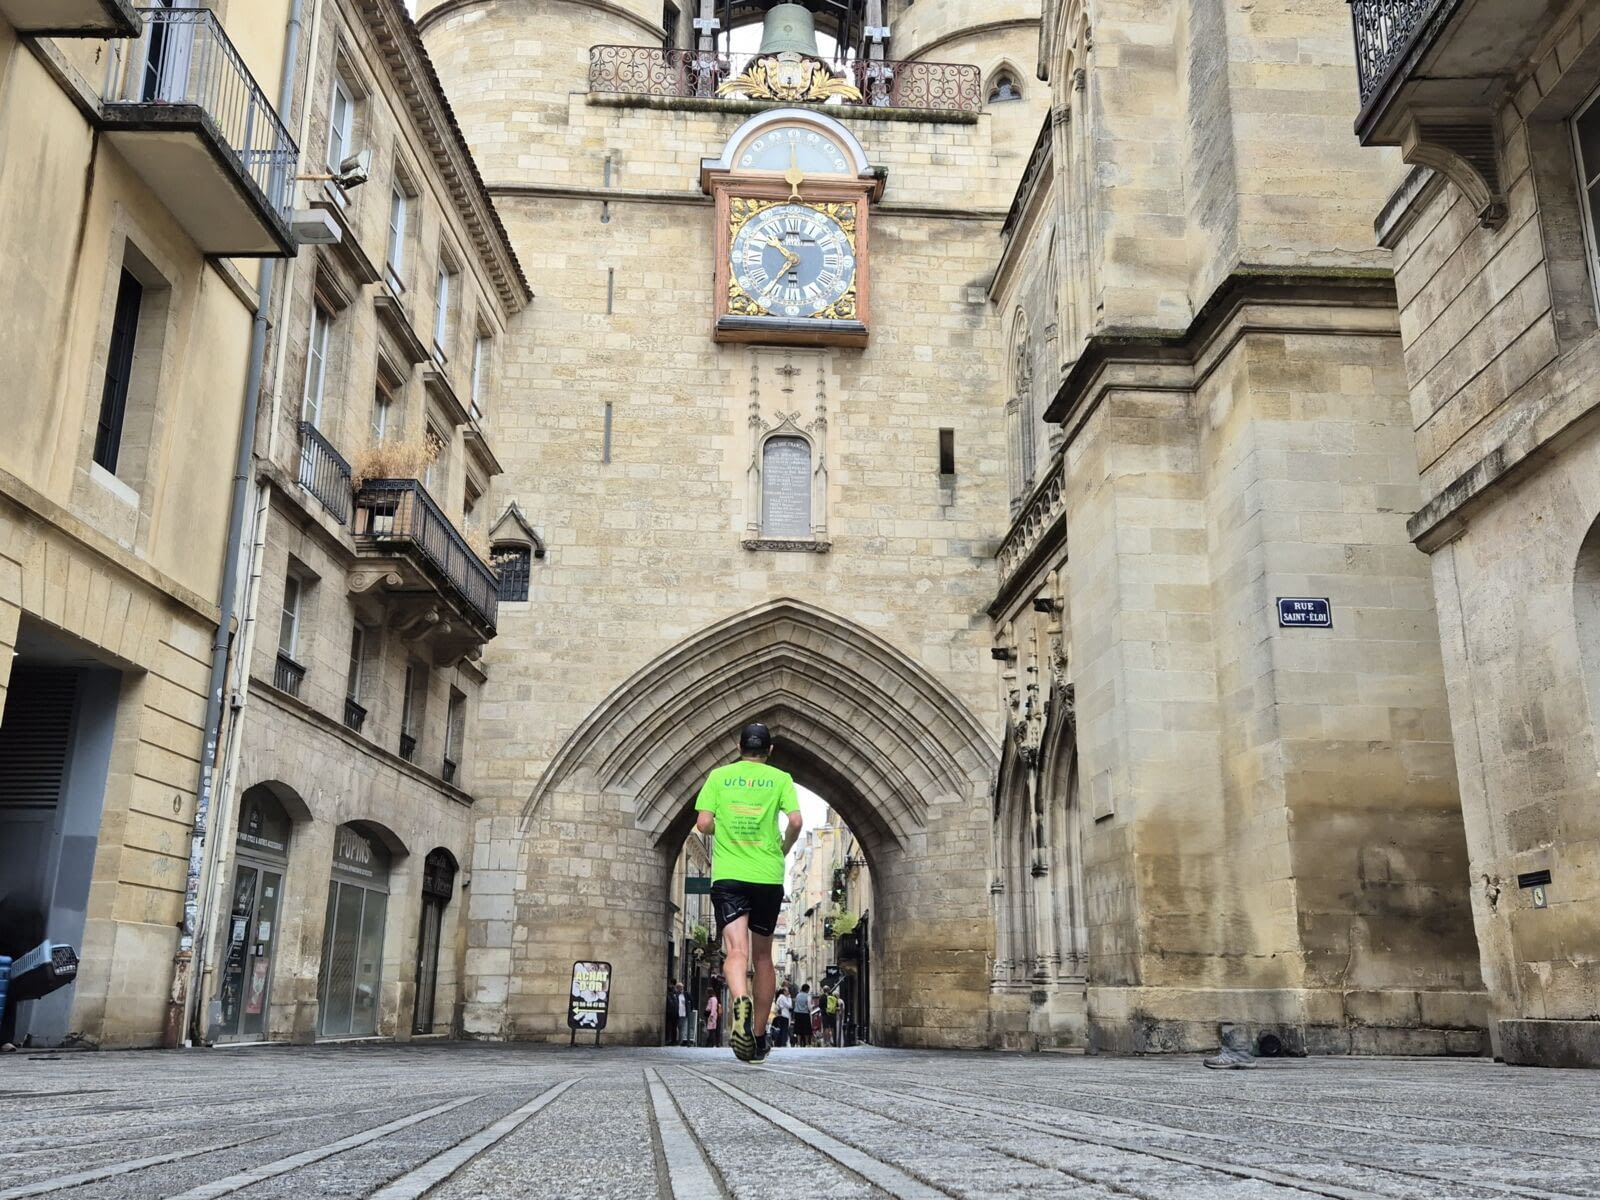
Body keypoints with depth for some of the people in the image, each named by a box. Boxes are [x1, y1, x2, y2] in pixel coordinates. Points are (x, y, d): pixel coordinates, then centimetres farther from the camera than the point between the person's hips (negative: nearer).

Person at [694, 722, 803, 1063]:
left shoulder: (719, 776, 6)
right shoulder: (780, 779, 5)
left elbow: (703, 823, -1)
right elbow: (795, 822, -7)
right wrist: (784, 849, 12)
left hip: (728, 875, -1)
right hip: (768, 876, 1)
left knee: (736, 951, -11)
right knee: (763, 956, 14)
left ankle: (740, 1003, -42)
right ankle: (759, 1037, 18)